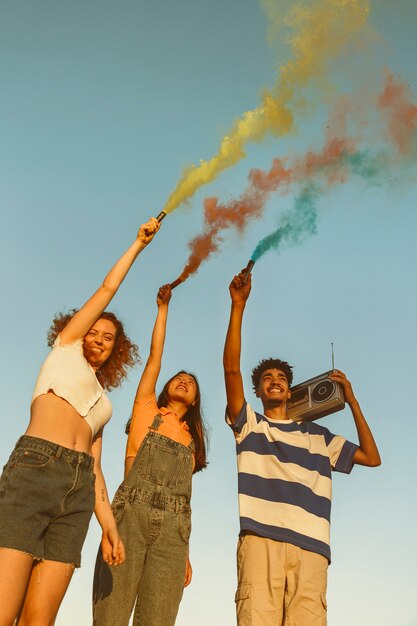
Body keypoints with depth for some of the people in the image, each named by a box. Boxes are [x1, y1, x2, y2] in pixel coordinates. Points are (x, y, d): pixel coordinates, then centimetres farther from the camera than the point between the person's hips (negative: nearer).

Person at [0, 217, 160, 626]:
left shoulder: (101, 402, 29)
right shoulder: (64, 350, 20)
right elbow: (106, 289, 20)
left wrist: (109, 524, 9)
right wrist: (139, 242, 28)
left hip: (78, 492, 5)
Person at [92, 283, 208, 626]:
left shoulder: (191, 441, 22)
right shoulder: (146, 410, 15)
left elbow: (182, 495, 16)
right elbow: (155, 356, 10)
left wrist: (186, 553, 9)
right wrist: (163, 307, 14)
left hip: (172, 530, 3)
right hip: (130, 516, -2)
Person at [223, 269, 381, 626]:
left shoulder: (318, 435, 28)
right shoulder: (249, 424, 20)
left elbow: (372, 457, 24)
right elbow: (231, 368, 7)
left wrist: (352, 401, 23)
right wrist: (239, 305, 3)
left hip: (311, 545, 2)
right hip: (260, 539, -2)